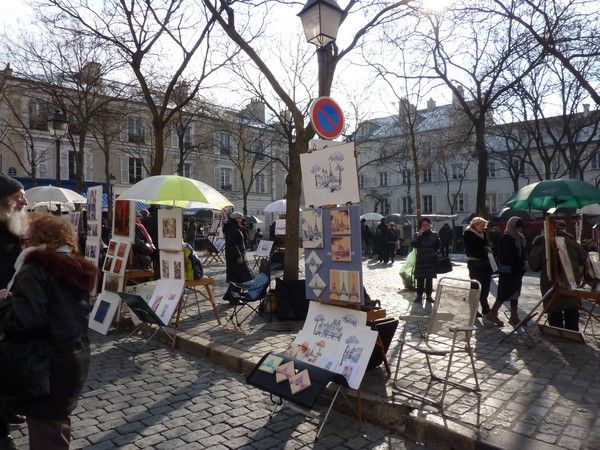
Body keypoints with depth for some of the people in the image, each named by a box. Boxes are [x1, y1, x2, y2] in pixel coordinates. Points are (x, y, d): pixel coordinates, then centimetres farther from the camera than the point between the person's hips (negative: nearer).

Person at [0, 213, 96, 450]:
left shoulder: (34, 271, -17)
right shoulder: (74, 269, 7)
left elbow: (25, 320, -29)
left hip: (50, 366, -8)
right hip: (75, 359, 8)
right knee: (56, 422, 25)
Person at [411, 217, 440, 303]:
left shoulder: (434, 235, 5)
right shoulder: (418, 235, 2)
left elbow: (438, 246, 13)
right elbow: (413, 244, -13)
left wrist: (435, 253, 3)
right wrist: (419, 235, -17)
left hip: (431, 261, 1)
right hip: (420, 260, -1)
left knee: (429, 279, 7)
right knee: (420, 279, -1)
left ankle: (428, 295, 18)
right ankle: (419, 295, 7)